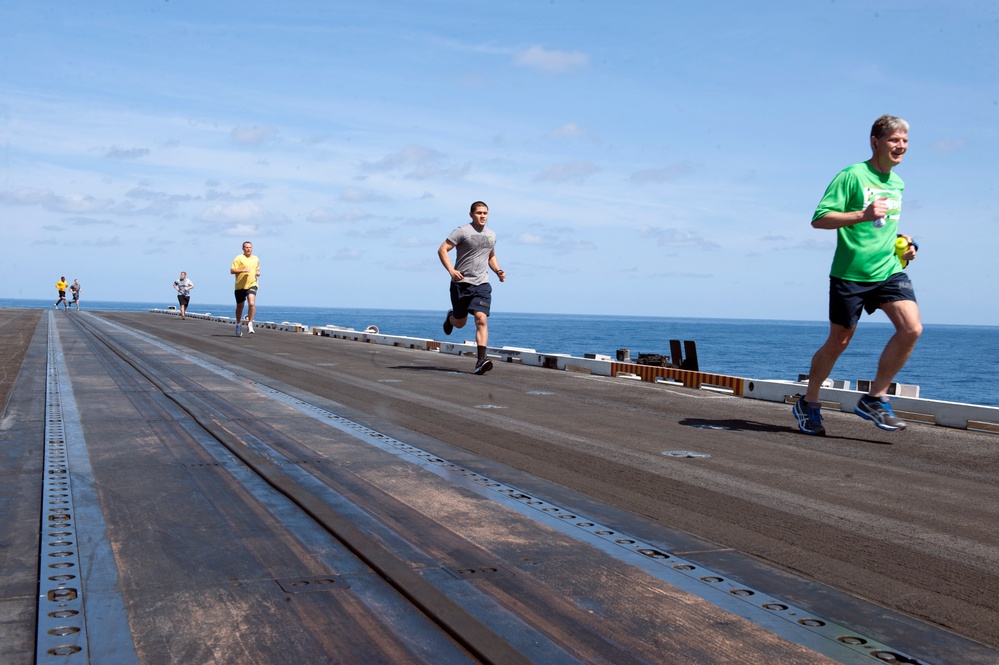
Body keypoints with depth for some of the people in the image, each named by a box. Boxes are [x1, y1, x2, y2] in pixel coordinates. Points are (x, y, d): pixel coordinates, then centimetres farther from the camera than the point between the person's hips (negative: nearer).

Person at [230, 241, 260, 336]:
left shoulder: (256, 259, 14)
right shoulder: (239, 258, -2)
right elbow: (232, 271, -8)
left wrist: (258, 273, 6)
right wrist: (243, 270, -21)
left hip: (252, 285, 2)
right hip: (240, 286, -2)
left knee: (252, 303, -20)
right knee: (239, 307, 10)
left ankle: (250, 324, -13)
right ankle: (238, 324, 30)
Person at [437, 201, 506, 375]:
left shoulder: (491, 235, 15)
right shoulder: (462, 231, -5)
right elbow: (442, 250, -9)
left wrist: (498, 271, 12)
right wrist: (451, 270, -22)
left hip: (482, 284, 3)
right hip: (461, 283, -3)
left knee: (481, 319, -15)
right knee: (460, 323, 9)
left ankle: (481, 360, -19)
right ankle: (450, 317, 48)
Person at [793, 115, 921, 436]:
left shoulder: (897, 184, 15)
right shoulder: (852, 176, -8)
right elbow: (819, 218, -14)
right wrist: (863, 214, -24)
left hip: (889, 269, 6)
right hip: (850, 273, -6)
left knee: (912, 328, -14)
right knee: (838, 342, 4)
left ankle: (874, 399, -1)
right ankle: (808, 403, 24)